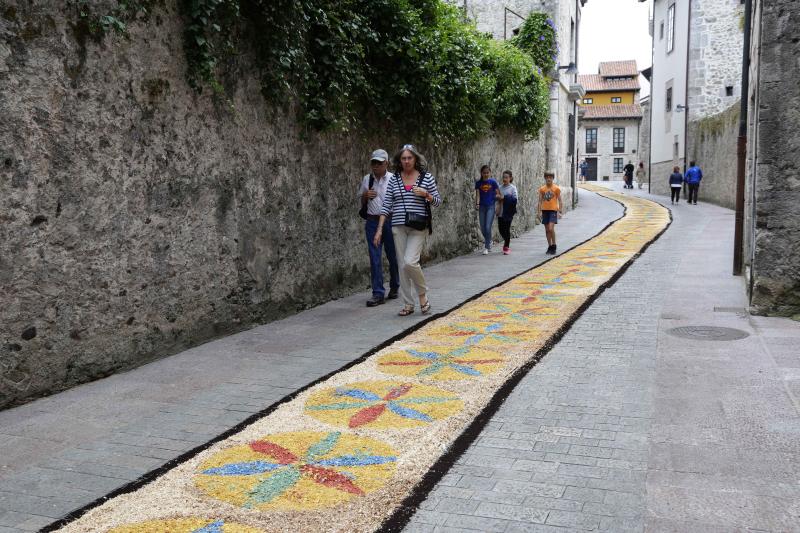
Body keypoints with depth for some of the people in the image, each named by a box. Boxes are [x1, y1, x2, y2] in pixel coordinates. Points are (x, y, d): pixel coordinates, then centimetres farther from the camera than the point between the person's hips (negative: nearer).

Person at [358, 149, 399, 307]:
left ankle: (394, 287, 30)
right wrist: (365, 196, -3)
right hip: (372, 221, 3)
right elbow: (362, 203, 19)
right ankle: (378, 293, 3)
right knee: (374, 258, -1)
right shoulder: (366, 179, 9)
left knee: (393, 256, 8)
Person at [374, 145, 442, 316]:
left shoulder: (427, 177, 2)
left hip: (418, 227, -3)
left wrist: (426, 194, -13)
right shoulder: (394, 180, 7)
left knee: (410, 262, -18)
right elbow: (386, 206, 6)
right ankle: (408, 304, 15)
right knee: (402, 265, 4)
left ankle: (423, 295, 6)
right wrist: (379, 229, 1)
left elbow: (438, 202, 7)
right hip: (398, 227, 3)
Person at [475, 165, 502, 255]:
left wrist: (499, 196, -21)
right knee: (483, 228, 7)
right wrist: (477, 204, -18)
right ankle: (489, 241, 35)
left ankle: (486, 247, -1)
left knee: (488, 227, -11)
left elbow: (498, 194, 0)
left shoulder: (493, 182, -2)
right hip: (482, 207, 3)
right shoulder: (478, 183, 4)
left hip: (491, 206, -3)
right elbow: (477, 194, -3)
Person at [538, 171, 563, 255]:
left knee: (551, 228, -15)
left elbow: (559, 200, 2)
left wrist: (560, 210, -5)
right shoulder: (542, 189, 6)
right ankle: (550, 246, 17)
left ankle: (554, 246, -2)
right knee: (547, 229, 6)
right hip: (545, 210, 4)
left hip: (553, 210, -4)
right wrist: (540, 212, 2)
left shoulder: (556, 188, -1)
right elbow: (540, 201, 9)